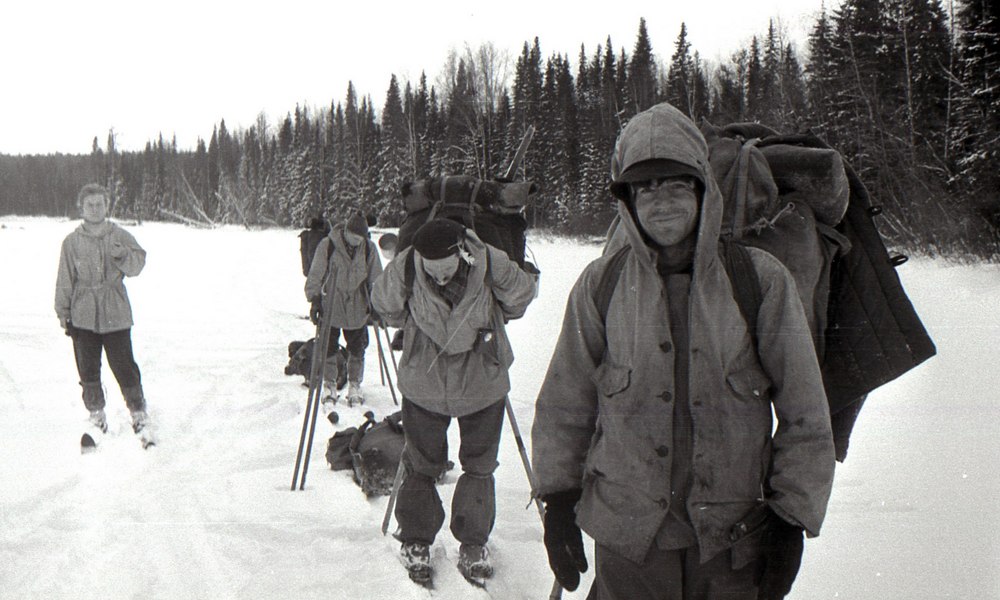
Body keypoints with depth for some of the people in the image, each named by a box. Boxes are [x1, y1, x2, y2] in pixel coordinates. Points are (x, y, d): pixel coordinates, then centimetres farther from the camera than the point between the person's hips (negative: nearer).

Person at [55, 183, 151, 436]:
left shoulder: (120, 236, 2)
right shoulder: (72, 241, 2)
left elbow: (137, 265, -2)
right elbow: (65, 280, 6)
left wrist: (123, 256, -23)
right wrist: (63, 313, 6)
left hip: (116, 313, -1)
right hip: (83, 316, 1)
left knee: (124, 366, -1)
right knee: (88, 368, 9)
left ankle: (138, 409, 15)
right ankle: (96, 411, 26)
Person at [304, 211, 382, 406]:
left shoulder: (369, 248, -3)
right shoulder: (327, 245, -10)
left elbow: (375, 279, 6)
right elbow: (316, 275, -4)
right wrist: (315, 299, -7)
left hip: (358, 309, 2)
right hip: (330, 308, -2)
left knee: (357, 350, 10)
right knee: (329, 348, 6)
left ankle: (354, 385, 24)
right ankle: (330, 386, 20)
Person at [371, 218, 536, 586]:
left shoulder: (490, 264, -22)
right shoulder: (404, 269, -20)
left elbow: (521, 297, -2)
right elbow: (385, 306, 0)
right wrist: (418, 328, -1)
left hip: (483, 384, 0)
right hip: (423, 384, 0)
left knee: (480, 467, 11)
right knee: (422, 465, 11)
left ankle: (474, 544, 29)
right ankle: (415, 541, 30)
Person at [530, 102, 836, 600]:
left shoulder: (760, 280, -6)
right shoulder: (601, 285, -3)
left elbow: (805, 415, 0)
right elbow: (565, 405, 7)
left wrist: (791, 520, 0)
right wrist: (559, 500, 8)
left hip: (732, 541, 0)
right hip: (628, 537, 1)